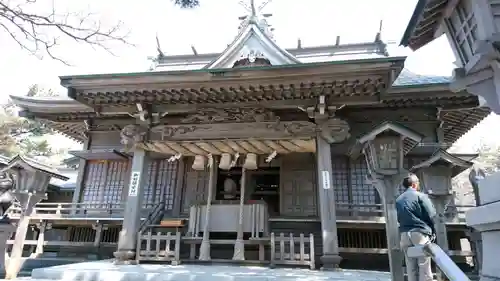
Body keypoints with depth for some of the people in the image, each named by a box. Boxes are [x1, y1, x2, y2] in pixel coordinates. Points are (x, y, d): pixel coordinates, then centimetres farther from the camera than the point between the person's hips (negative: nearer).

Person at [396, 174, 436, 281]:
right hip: (420, 232, -5)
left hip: (405, 234, 5)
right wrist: (432, 231, 6)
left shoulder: (398, 200, 13)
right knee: (424, 266, 0)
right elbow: (431, 215, -5)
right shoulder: (420, 196, -2)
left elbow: (398, 218, 12)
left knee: (411, 268, 9)